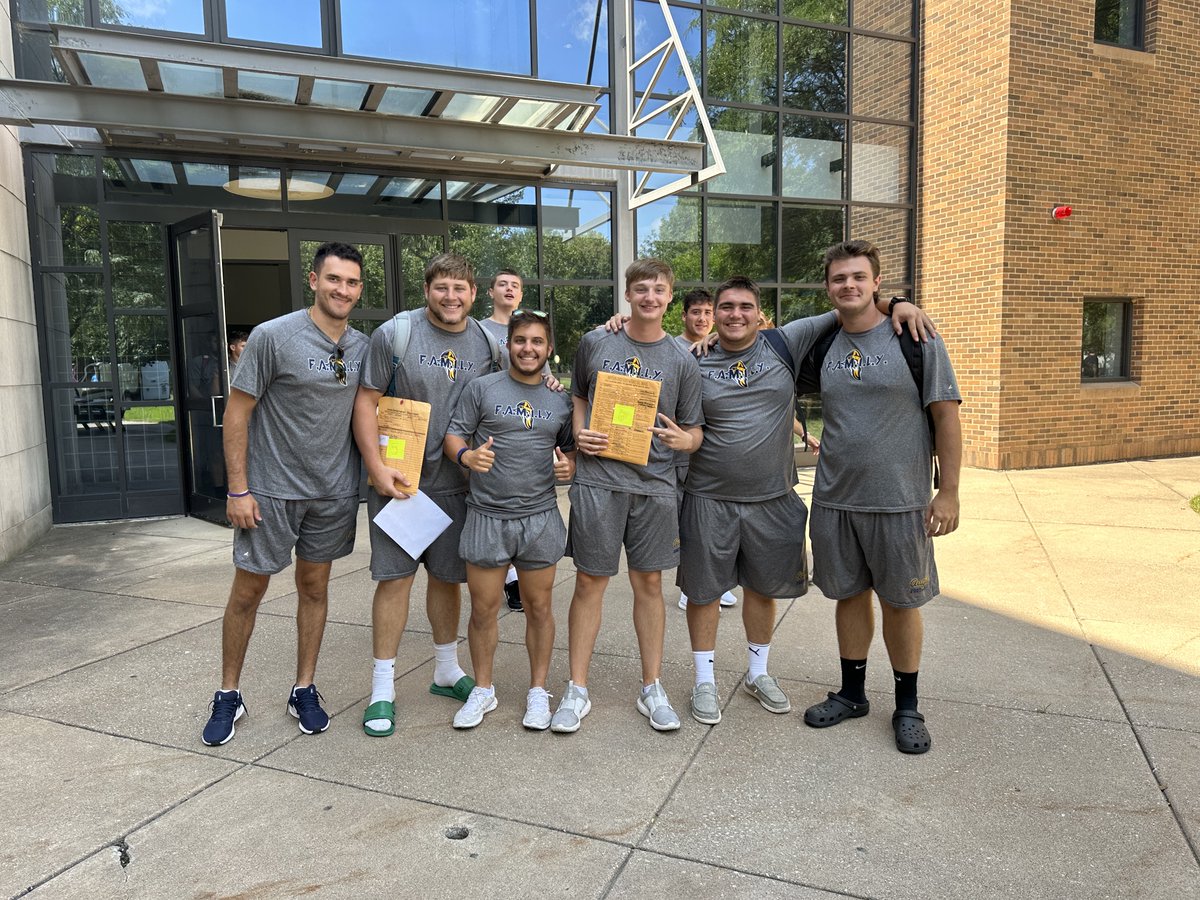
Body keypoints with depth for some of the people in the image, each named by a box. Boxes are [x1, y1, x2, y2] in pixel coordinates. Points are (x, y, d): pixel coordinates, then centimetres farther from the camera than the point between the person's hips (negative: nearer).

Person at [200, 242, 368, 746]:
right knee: (248, 590, 7)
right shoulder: (273, 336, -11)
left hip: (334, 491, 4)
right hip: (271, 490, -4)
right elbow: (237, 412, -9)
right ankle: (228, 695, 25)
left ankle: (304, 690, 27)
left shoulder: (362, 347, 3)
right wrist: (238, 489, -12)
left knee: (314, 587, 13)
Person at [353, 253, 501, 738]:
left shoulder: (488, 341, 4)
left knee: (447, 575, 13)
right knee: (396, 575, -2)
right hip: (397, 479, -3)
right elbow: (366, 402, -8)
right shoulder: (394, 333, -8)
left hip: (455, 481, 4)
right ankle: (383, 688, 11)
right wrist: (377, 468, -15)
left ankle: (447, 670, 31)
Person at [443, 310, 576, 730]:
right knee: (483, 609, 6)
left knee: (539, 606, 9)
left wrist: (568, 466, -4)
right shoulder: (482, 388, 1)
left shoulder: (560, 400, 9)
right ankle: (483, 690, 25)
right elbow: (453, 435, 0)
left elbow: (570, 448, 19)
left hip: (540, 517, 2)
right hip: (487, 516, -1)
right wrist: (466, 455, -22)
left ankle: (538, 691, 25)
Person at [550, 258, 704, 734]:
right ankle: (577, 690, 17)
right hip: (597, 479, -1)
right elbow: (578, 396, 17)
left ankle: (652, 688, 23)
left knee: (649, 583, 9)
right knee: (589, 583, 4)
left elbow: (695, 430, 8)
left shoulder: (682, 360, 4)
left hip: (654, 484, 1)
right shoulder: (595, 342, 4)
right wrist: (579, 434, -1)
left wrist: (684, 439, -15)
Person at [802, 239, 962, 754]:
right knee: (850, 595, 14)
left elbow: (946, 416, -6)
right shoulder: (820, 345, 4)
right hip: (834, 499, 3)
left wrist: (948, 492, -9)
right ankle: (852, 693, 31)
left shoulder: (916, 340, -6)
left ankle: (907, 707, 26)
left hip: (899, 500, -3)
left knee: (900, 602, 8)